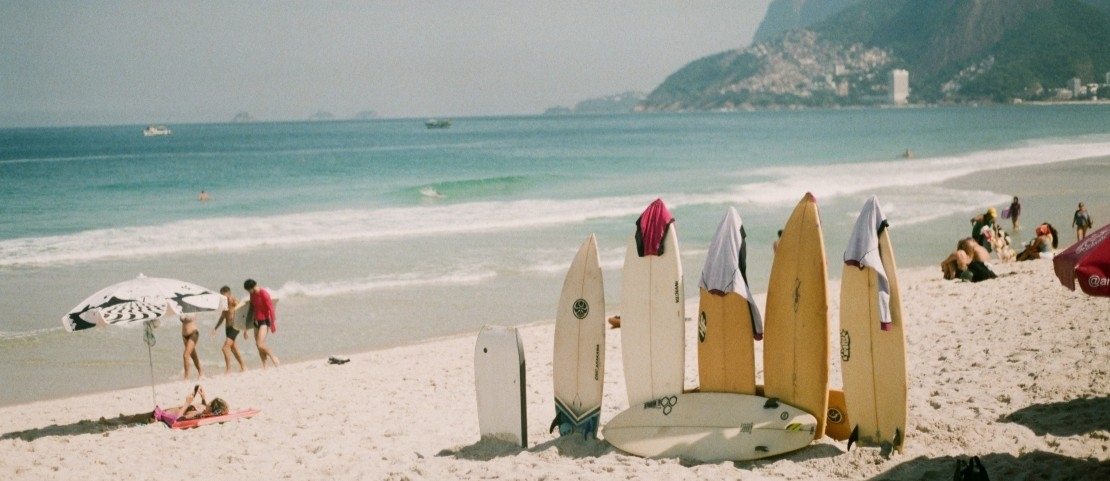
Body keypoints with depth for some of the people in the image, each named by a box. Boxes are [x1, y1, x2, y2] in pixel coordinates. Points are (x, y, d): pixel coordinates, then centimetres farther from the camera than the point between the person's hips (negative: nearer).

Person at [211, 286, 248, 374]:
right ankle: (243, 367, 26)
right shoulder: (225, 303, 10)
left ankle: (228, 369, -14)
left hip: (234, 328, -9)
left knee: (225, 348, -17)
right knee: (233, 349, 15)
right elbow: (222, 317, 20)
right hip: (228, 328, 9)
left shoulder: (235, 302, -14)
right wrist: (215, 328, 14)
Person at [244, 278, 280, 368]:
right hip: (256, 321, 8)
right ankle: (264, 366, 12)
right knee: (258, 345, 6)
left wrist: (273, 324, -21)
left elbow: (271, 308, -19)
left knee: (260, 344, -18)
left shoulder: (264, 294, -18)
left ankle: (273, 357, 2)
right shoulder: (252, 295, 6)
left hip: (264, 321, -8)